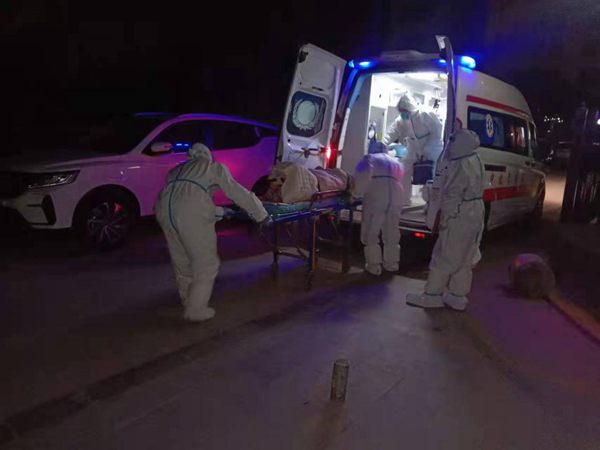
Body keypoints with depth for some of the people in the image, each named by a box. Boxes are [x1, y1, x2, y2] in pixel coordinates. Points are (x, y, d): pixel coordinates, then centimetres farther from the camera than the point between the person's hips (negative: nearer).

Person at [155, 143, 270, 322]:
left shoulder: (178, 169, 33)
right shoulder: (215, 167, 19)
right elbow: (237, 193, 17)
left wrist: (220, 211, 44)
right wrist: (261, 215, 24)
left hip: (165, 208, 6)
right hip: (191, 213, -6)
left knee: (181, 260, 22)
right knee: (206, 263, 7)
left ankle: (187, 300, 39)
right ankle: (196, 310, 10)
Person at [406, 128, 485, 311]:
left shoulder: (460, 165, -18)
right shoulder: (475, 161, 13)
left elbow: (453, 195, -20)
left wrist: (445, 217, -16)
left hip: (460, 216, -10)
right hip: (474, 213, 10)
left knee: (443, 257, -2)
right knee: (463, 258, 13)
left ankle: (432, 295, 5)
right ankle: (458, 296, 20)